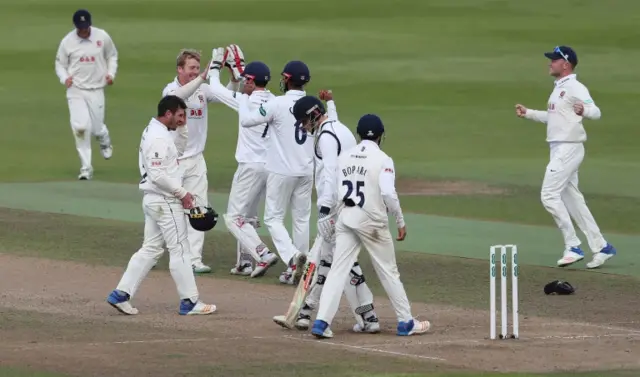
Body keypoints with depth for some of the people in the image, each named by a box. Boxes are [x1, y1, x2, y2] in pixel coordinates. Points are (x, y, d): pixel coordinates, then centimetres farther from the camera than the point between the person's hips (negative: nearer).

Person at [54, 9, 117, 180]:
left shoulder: (102, 37, -3)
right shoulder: (67, 41, -5)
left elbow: (112, 56, 12)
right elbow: (60, 64, 6)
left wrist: (111, 73, -4)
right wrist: (65, 77, -14)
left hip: (96, 90, 1)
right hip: (76, 90, -1)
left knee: (96, 128, 5)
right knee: (80, 126, -17)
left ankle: (105, 142, 46)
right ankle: (86, 168, -7)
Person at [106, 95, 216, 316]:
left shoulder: (153, 132, 13)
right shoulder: (158, 138, -19)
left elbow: (179, 150, 27)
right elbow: (157, 175, -24)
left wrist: (181, 128, 13)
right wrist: (182, 193, -18)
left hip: (153, 200, 10)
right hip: (165, 201, -10)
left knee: (151, 249, 12)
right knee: (179, 250, -3)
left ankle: (121, 294, 9)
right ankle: (189, 302, 2)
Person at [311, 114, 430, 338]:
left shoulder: (344, 157, 6)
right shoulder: (382, 160, -9)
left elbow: (337, 191, 5)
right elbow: (388, 194, -18)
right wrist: (401, 222, -9)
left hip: (346, 218, 4)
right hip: (372, 221, -4)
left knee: (338, 269, 2)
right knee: (388, 271, 8)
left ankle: (321, 322, -10)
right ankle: (406, 322, 17)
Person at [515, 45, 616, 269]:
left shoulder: (575, 88, -14)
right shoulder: (558, 89, 17)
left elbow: (596, 112, -24)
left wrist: (583, 110, -46)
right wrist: (528, 114, 26)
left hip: (569, 148, -10)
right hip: (559, 149, 10)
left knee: (550, 195, -13)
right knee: (571, 199, 10)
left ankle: (573, 246, -10)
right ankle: (601, 247, 13)